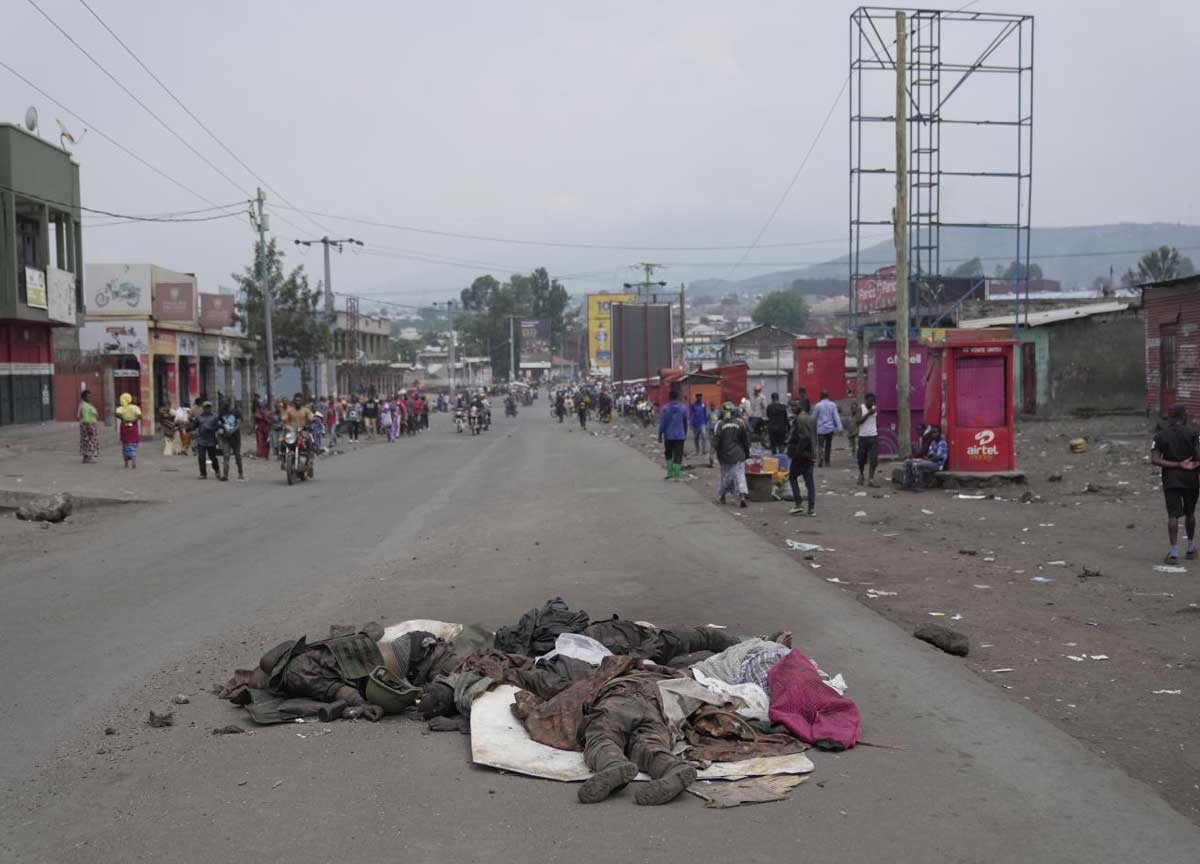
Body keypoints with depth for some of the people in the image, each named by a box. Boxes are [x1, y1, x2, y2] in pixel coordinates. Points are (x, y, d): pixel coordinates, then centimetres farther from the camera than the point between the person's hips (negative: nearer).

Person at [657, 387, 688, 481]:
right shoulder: (683, 408, 1)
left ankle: (670, 472, 10)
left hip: (668, 435, -1)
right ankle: (676, 475, -3)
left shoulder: (666, 408, -8)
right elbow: (685, 422, 8)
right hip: (680, 435, 1)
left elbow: (662, 423, -8)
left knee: (668, 454, 17)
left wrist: (660, 435, -1)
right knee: (678, 455, 2)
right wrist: (685, 434, 19)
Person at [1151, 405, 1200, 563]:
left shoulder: (1159, 436, 0)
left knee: (1173, 515, -2)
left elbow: (1155, 460, -10)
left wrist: (1178, 465, -10)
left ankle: (1174, 552, -13)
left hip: (1170, 479, 0)